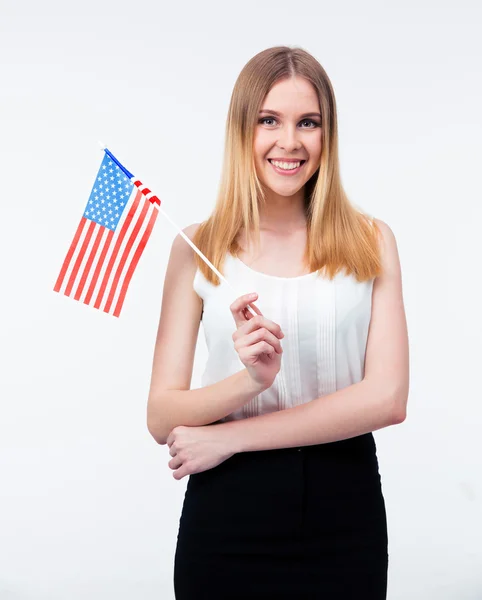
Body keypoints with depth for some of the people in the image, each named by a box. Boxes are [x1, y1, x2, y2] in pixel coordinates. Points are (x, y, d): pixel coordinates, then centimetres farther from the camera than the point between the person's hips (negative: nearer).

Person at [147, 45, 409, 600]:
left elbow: (387, 398, -9)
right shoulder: (198, 249, -2)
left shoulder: (370, 242, 0)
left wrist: (230, 437, -12)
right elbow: (161, 418, -5)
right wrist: (251, 379, -23)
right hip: (228, 513, 0)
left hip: (345, 511, 1)